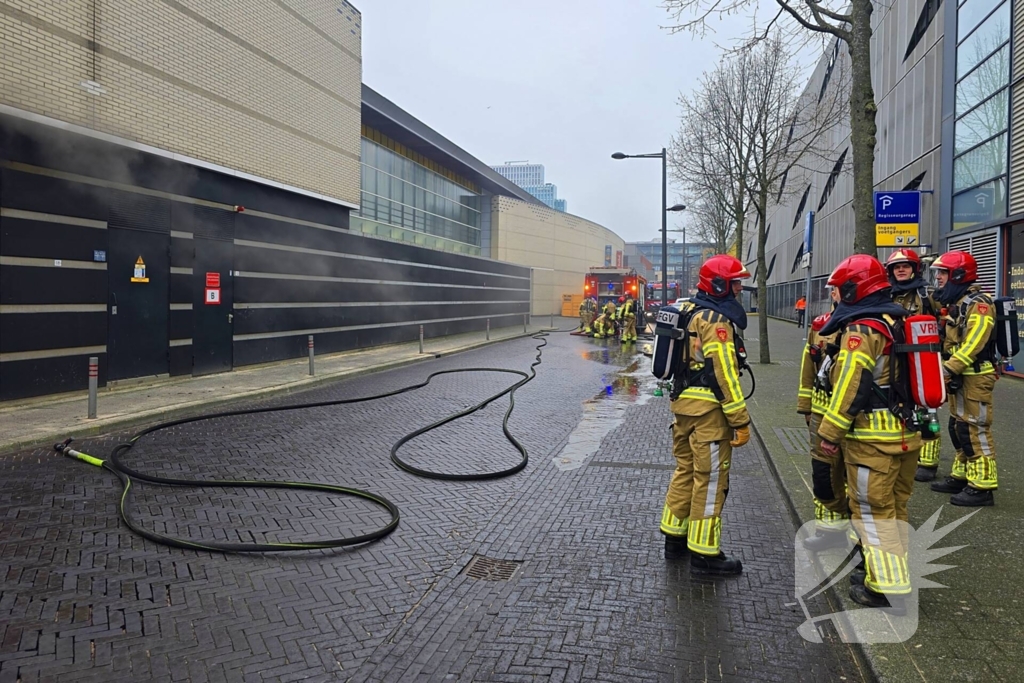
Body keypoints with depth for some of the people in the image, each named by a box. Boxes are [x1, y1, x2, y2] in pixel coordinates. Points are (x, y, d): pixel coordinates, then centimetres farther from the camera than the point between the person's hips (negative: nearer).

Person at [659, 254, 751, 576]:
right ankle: (704, 553, 8)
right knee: (710, 479, 0)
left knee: (686, 471, 18)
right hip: (708, 409, -9)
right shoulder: (716, 320, -16)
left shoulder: (688, 312, 13)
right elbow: (724, 373, -20)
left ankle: (675, 538, 28)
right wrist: (741, 420, -16)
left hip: (683, 403, 9)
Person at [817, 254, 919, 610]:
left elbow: (850, 385, -20)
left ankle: (887, 588, 6)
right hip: (908, 433, 9)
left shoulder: (861, 329, -17)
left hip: (873, 438, -9)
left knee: (872, 512, 1)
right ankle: (893, 572, 31)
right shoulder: (901, 321, 11)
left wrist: (830, 432, -15)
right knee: (894, 507, 19)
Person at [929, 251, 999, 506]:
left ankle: (982, 487, -3)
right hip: (959, 376, 10)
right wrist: (948, 371, 11)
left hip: (975, 377, -10)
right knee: (959, 428, 15)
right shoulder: (956, 303, 16)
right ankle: (962, 476, 26)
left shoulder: (978, 303, -15)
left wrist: (948, 369, -28)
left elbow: (973, 344, -25)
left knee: (975, 430, -7)